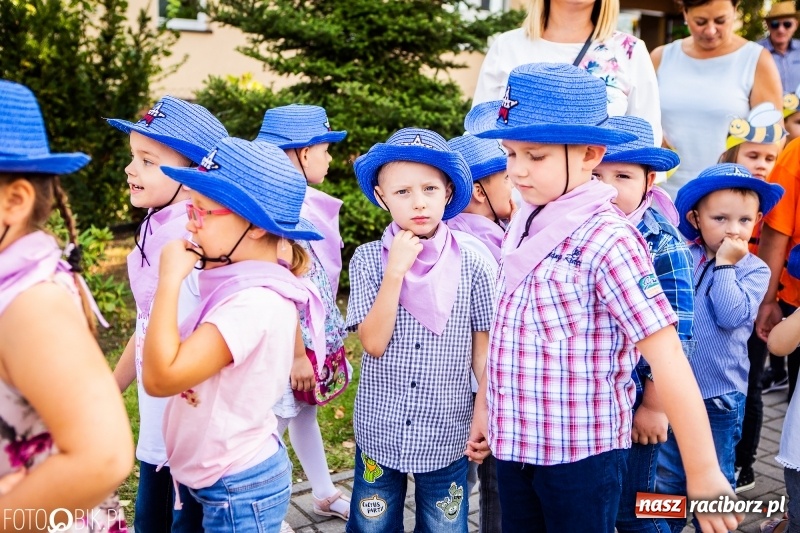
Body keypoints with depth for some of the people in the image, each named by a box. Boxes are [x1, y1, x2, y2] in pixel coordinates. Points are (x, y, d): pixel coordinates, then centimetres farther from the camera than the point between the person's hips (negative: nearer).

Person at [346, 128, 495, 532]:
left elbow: (482, 348, 0)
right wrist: (396, 270, -21)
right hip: (379, 430, 1)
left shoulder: (470, 264, -7)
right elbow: (373, 342, -15)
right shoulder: (368, 259, -8)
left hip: (446, 434, 0)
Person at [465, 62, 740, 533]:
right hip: (514, 443, 6)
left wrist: (704, 474, -17)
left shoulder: (608, 240, -18)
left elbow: (668, 360, -19)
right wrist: (485, 409, 16)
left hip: (582, 453, -6)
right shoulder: (525, 227, 2)